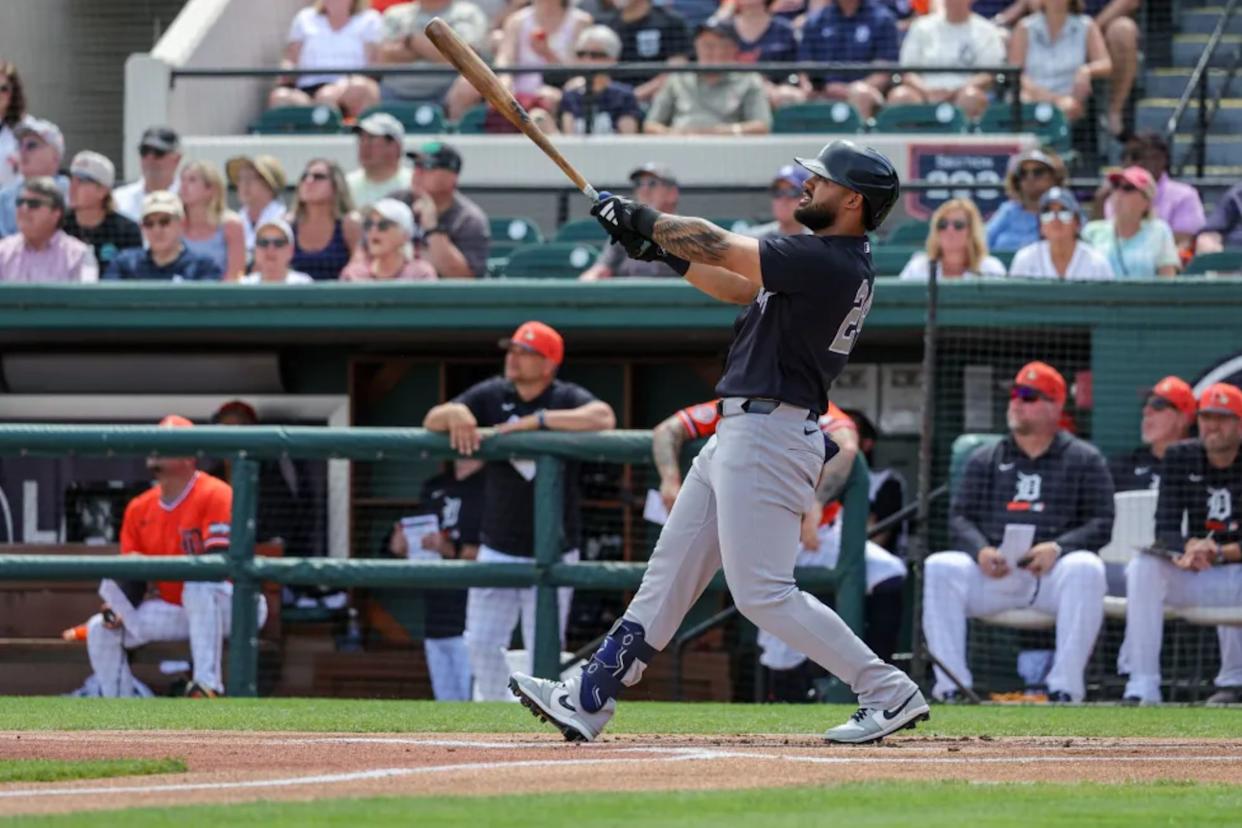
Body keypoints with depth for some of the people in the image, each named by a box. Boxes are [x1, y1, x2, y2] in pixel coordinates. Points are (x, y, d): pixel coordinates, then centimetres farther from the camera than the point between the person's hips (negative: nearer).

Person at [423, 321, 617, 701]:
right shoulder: (492, 395, 3)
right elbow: (432, 421, 2)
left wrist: (533, 421, -28)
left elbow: (604, 418, -29)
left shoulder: (567, 398, -8)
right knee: (482, 642, 4)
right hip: (497, 548, 4)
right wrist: (454, 413, -23)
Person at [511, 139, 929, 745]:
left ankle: (888, 693, -6)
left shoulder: (831, 263, -19)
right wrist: (658, 248, 13)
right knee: (670, 573, 12)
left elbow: (720, 248, -18)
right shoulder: (828, 259, 13)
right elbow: (741, 289, 21)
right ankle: (589, 700, 16)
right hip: (738, 436, 11)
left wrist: (645, 220, -4)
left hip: (768, 437, -11)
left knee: (763, 592, -11)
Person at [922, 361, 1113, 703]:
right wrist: (980, 550, -12)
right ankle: (950, 685, -28)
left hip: (1053, 570, -2)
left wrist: (1058, 548, -17)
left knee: (1086, 568, -36)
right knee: (939, 568, -26)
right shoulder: (984, 460, 20)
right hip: (993, 572, 2)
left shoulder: (1084, 460, 11)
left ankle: (1065, 687, -34)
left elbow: (1100, 524, 3)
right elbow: (959, 517, 11)